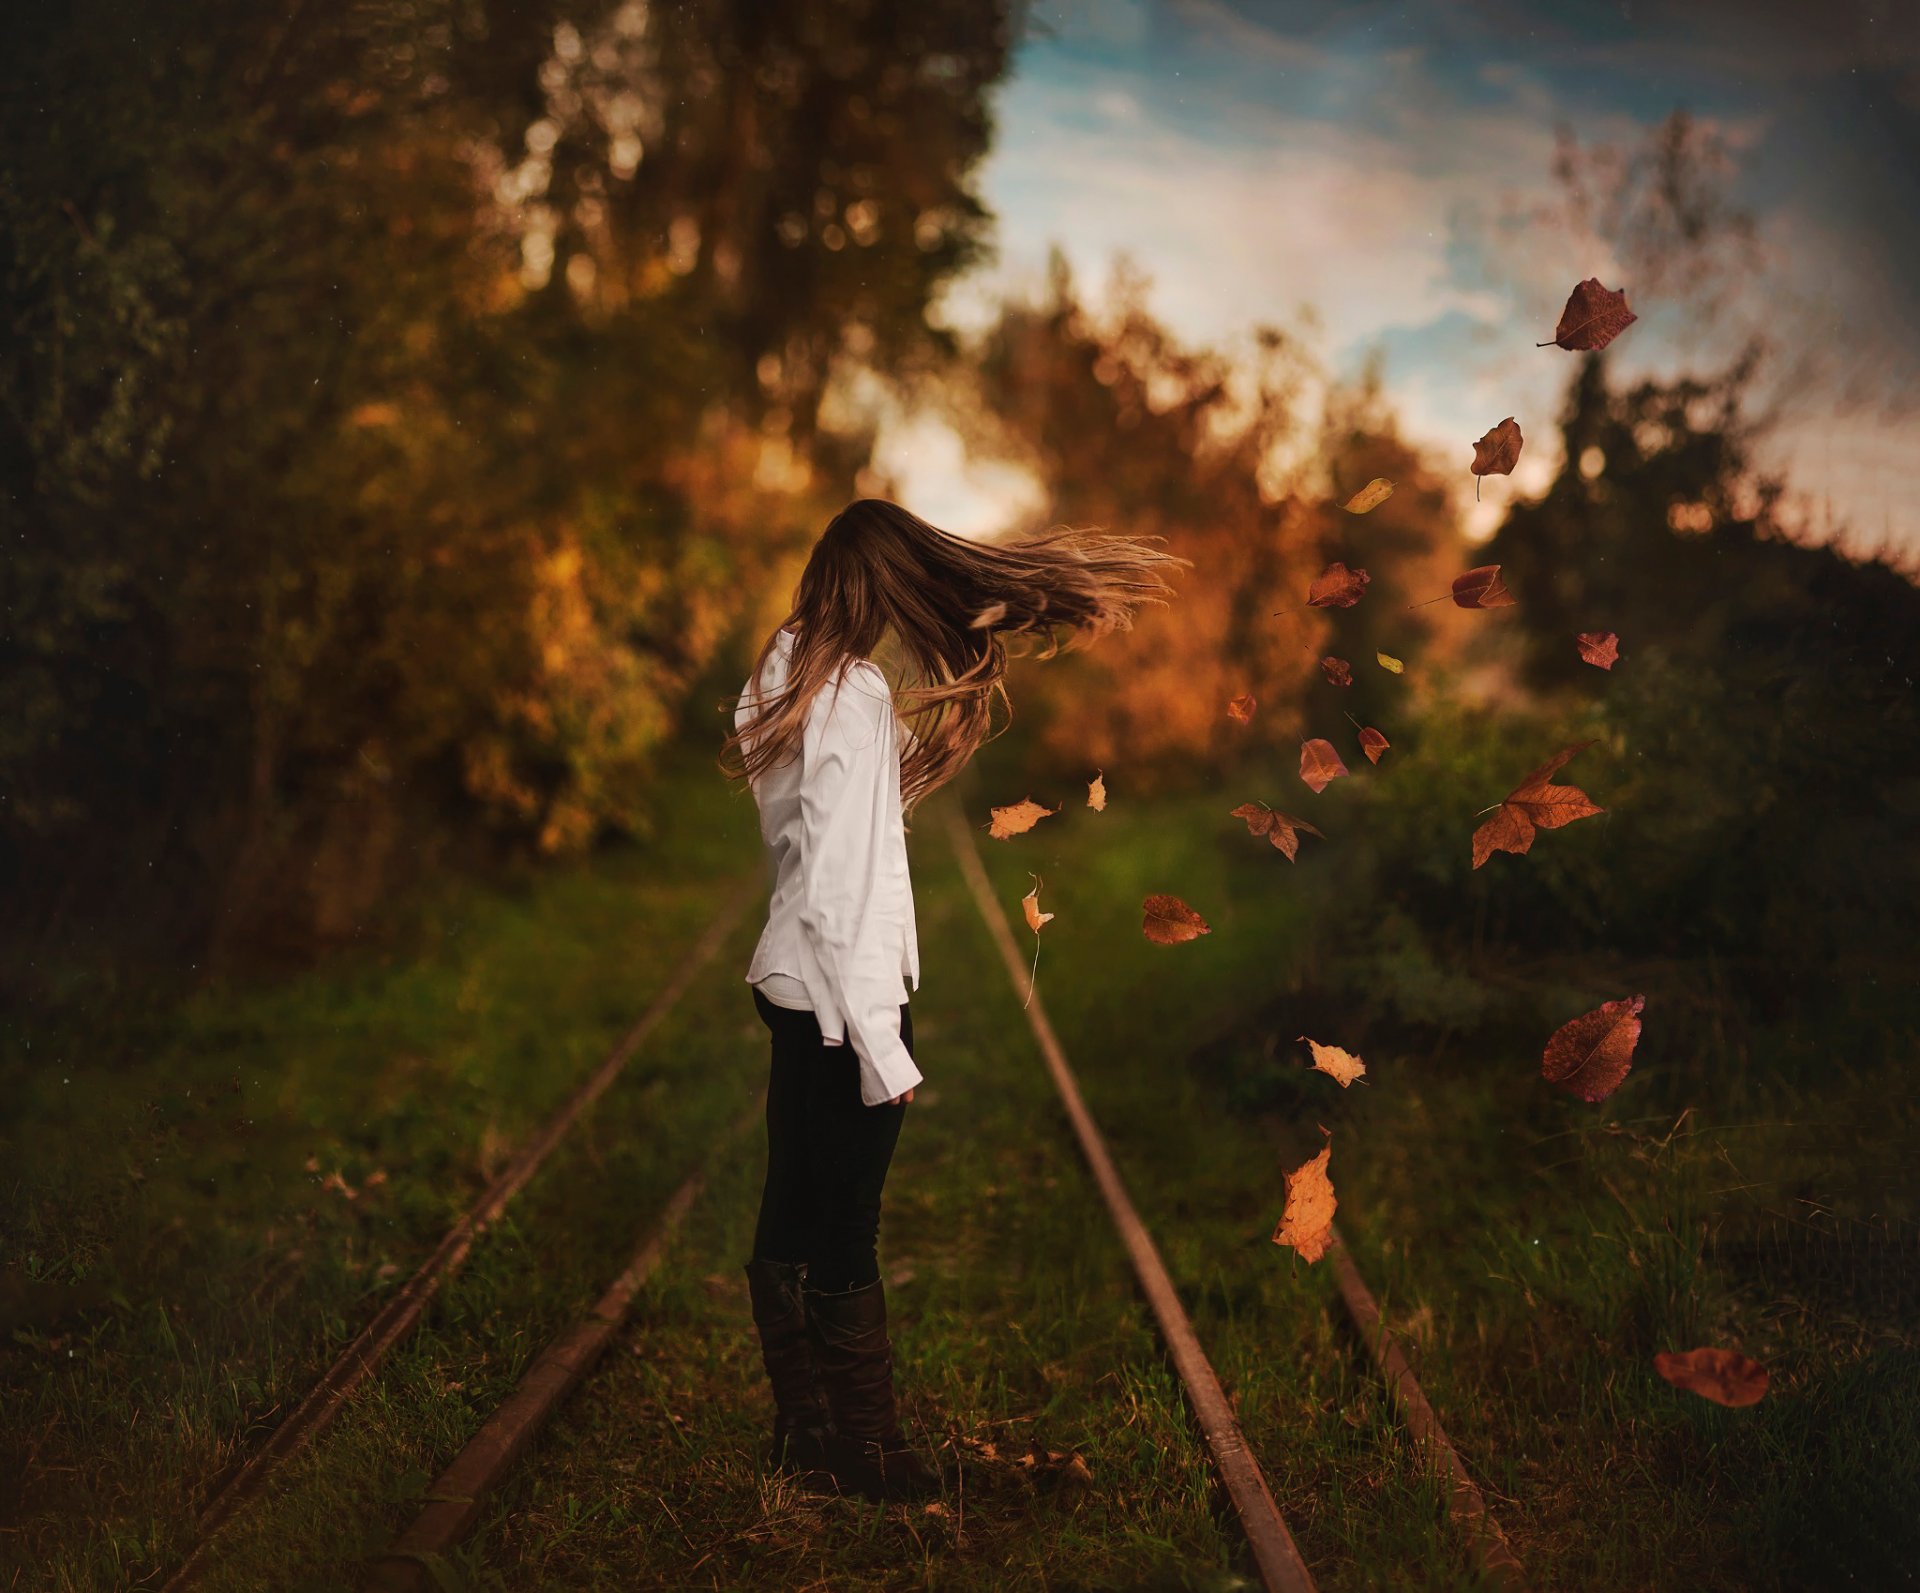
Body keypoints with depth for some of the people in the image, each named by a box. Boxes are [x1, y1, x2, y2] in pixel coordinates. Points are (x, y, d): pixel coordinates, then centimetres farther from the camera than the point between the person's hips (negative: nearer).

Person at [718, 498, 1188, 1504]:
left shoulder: (785, 674, 7)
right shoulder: (856, 697, -19)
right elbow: (843, 887, -21)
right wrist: (881, 1045, -19)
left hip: (787, 985, 9)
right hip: (841, 998, -9)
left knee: (790, 1222, 15)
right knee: (843, 1235, 2)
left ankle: (802, 1434, 27)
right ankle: (864, 1451, 16)